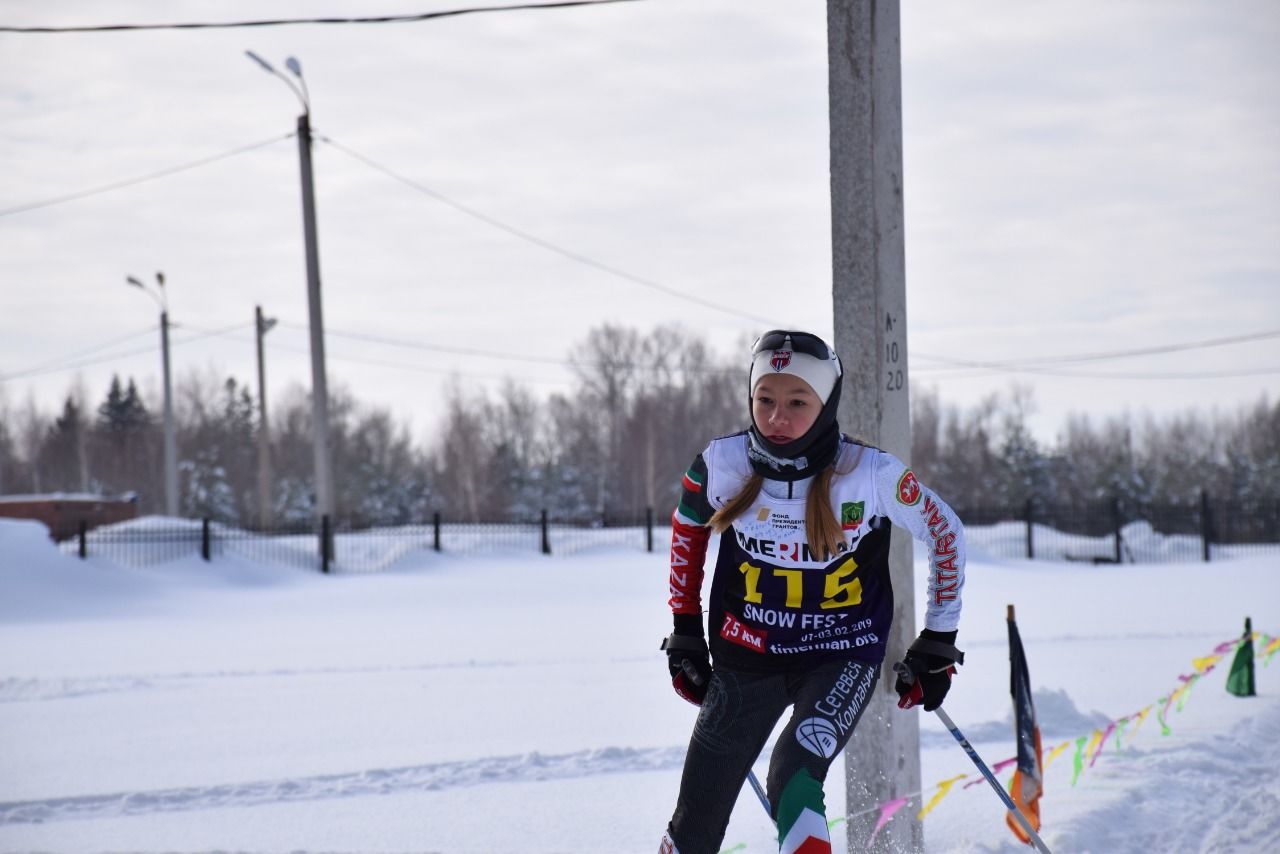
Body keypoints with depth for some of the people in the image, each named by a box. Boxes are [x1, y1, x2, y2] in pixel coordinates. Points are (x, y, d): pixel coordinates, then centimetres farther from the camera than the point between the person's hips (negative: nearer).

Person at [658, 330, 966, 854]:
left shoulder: (870, 475, -19)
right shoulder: (724, 464, -14)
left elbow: (945, 533, -2)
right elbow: (687, 525, 9)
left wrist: (938, 643, 1)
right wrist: (685, 629, 10)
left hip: (842, 658, -2)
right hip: (746, 657, 2)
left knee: (792, 786, -29)